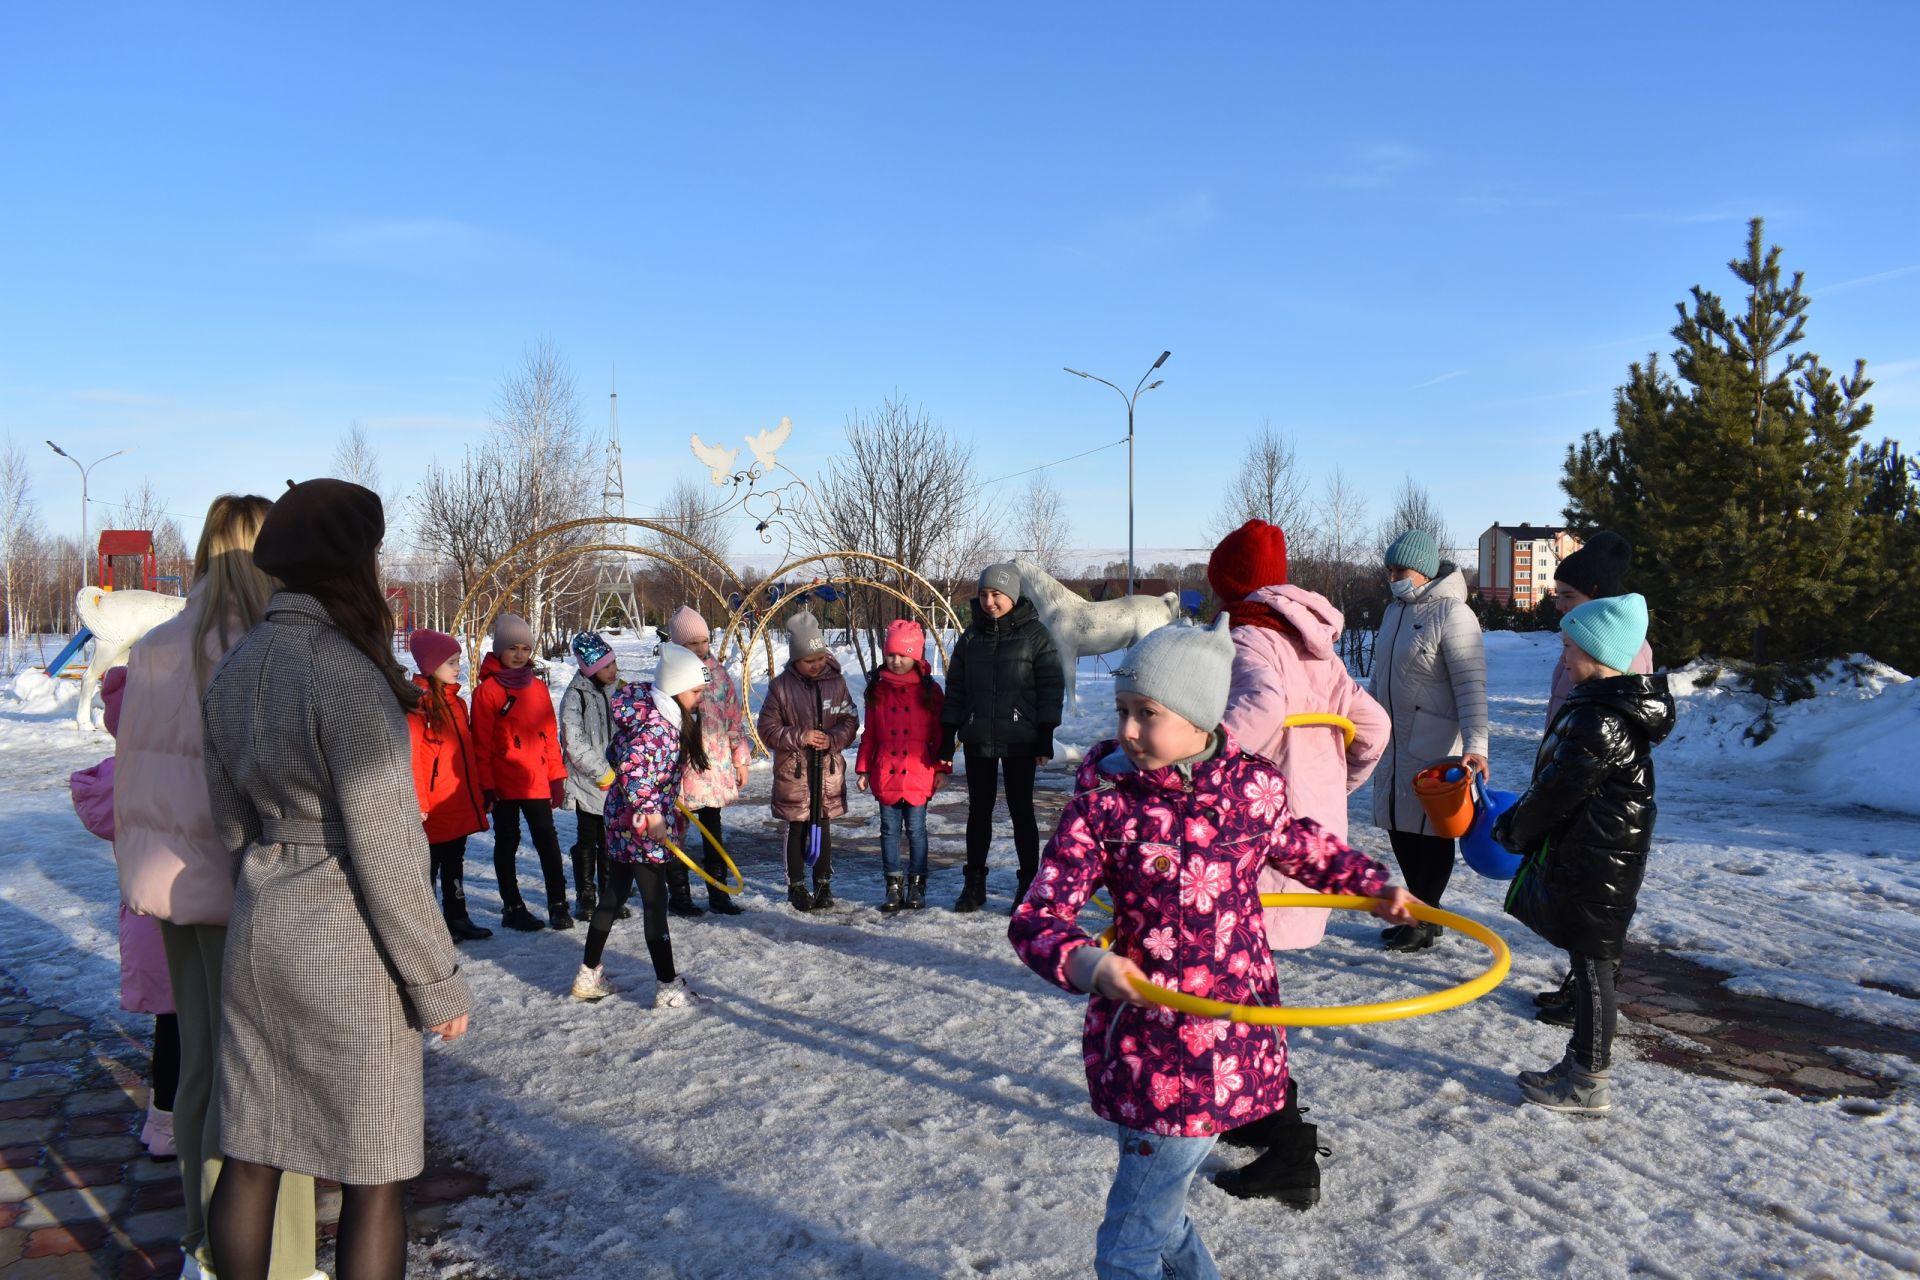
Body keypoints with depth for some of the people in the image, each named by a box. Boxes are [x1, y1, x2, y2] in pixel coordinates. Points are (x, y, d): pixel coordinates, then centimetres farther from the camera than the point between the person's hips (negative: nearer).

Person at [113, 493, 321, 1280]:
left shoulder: (155, 650, 6)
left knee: (202, 1065, 19)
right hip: (245, 890, -8)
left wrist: (144, 871, 22)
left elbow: (132, 778, 13)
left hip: (172, 885, 8)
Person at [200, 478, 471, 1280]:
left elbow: (231, 827, 13)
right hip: (348, 949, -8)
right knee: (372, 1175, 5)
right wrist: (437, 981, -11)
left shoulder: (234, 670, 6)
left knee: (249, 1155, 17)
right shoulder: (345, 674, -20)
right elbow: (382, 851, -19)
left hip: (258, 937, 8)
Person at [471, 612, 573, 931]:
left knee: (547, 842, 5)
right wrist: (486, 784, -10)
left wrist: (556, 776, 8)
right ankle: (513, 907, 19)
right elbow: (482, 743, -8)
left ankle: (557, 904, 12)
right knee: (507, 843, 9)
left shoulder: (538, 686, 8)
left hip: (537, 782, 4)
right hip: (504, 783, -4)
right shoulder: (488, 690, -7)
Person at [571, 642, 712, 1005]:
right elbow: (632, 770, -35)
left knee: (615, 895, 18)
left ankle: (589, 975, 29)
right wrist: (650, 812, -31)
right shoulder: (655, 726, -24)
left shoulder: (670, 717, 6)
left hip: (625, 822, 10)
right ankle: (669, 986, 7)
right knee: (655, 902, -2)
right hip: (641, 825, -10)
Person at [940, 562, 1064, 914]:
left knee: (1021, 811, 3)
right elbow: (955, 689, 10)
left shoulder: (1034, 634, -4)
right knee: (978, 811, 10)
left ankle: (1028, 884, 13)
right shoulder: (971, 637, 7)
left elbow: (1051, 687, -5)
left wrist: (1045, 737, -10)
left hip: (1019, 740, -3)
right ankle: (974, 884, 20)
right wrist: (947, 738, 6)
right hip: (977, 740, 4)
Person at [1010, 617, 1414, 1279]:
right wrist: (1087, 963, -33)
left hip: (1219, 1053, -1)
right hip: (1140, 1043, 2)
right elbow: (1037, 919, -16)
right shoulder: (1103, 800, -10)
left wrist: (1374, 885, 11)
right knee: (1157, 1216, 21)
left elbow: (1302, 848, 19)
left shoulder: (1253, 785, -5)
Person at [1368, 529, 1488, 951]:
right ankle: (1417, 914, 25)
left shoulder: (1452, 615, -14)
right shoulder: (1395, 609, 13)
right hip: (1396, 743, 8)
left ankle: (1426, 922, 12)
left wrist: (1475, 744, -28)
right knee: (1400, 828, 12)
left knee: (1430, 832, 0)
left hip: (1434, 746, -8)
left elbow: (1471, 686, -20)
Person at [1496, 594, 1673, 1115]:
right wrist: (1522, 824, 18)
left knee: (1591, 964, 1)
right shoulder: (1620, 706, 9)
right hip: (1587, 859, 10)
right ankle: (1582, 1061, 30)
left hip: (1592, 866, -10)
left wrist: (1512, 829, -2)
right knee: (1587, 962, 18)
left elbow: (1555, 792, -18)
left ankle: (1590, 1084, 13)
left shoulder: (1598, 721, -24)